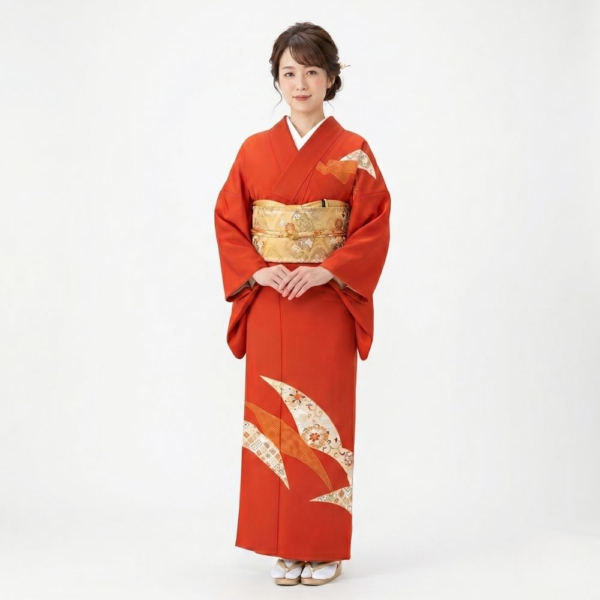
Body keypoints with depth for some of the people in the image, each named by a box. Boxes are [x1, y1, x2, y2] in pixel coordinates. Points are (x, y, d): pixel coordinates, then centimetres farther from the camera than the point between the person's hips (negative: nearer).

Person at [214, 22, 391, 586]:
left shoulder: (352, 151, 1)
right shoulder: (255, 150, 7)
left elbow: (374, 226, -3)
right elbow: (228, 222, 6)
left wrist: (327, 271, -16)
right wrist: (255, 271, -10)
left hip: (327, 304, -2)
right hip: (268, 304, 2)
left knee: (324, 419, 0)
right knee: (273, 421, 3)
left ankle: (324, 547, 11)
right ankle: (284, 546, 13)